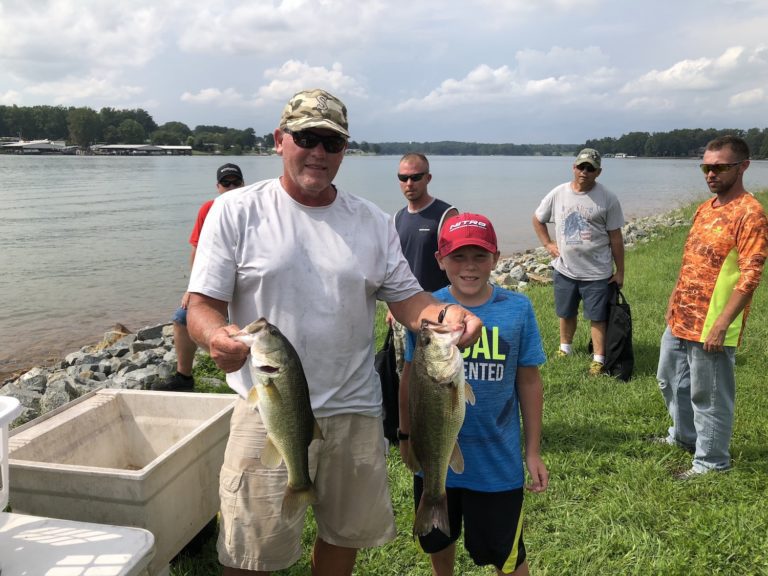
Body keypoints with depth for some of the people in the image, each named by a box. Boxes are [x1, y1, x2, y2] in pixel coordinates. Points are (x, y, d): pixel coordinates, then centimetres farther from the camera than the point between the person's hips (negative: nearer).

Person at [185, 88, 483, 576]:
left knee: (347, 533, 20)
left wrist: (446, 314, -16)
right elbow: (203, 305, -6)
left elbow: (405, 297, 6)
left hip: (355, 409, 4)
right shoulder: (236, 211, -4)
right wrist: (217, 337, -29)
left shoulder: (374, 222, 5)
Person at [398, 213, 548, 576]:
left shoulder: (517, 309, -12)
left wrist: (533, 451, -1)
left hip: (497, 460, -1)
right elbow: (411, 378, 1)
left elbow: (529, 382, -4)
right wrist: (406, 435, 9)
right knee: (438, 540, 25)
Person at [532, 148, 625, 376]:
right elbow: (537, 219, 14)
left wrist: (620, 271, -3)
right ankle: (565, 348, 39)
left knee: (597, 318, 4)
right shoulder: (558, 194, -1)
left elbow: (615, 237, -5)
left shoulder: (608, 198, -8)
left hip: (597, 272, -3)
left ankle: (598, 360, 15)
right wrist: (548, 244, 3)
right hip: (564, 269, 3)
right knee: (566, 313, 19)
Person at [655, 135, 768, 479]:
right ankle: (684, 436, 44)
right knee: (670, 379, 23)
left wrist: (720, 325, -22)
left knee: (708, 396, 5)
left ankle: (710, 461, 23)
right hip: (680, 319, 9)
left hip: (710, 326, -9)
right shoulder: (706, 207, 10)